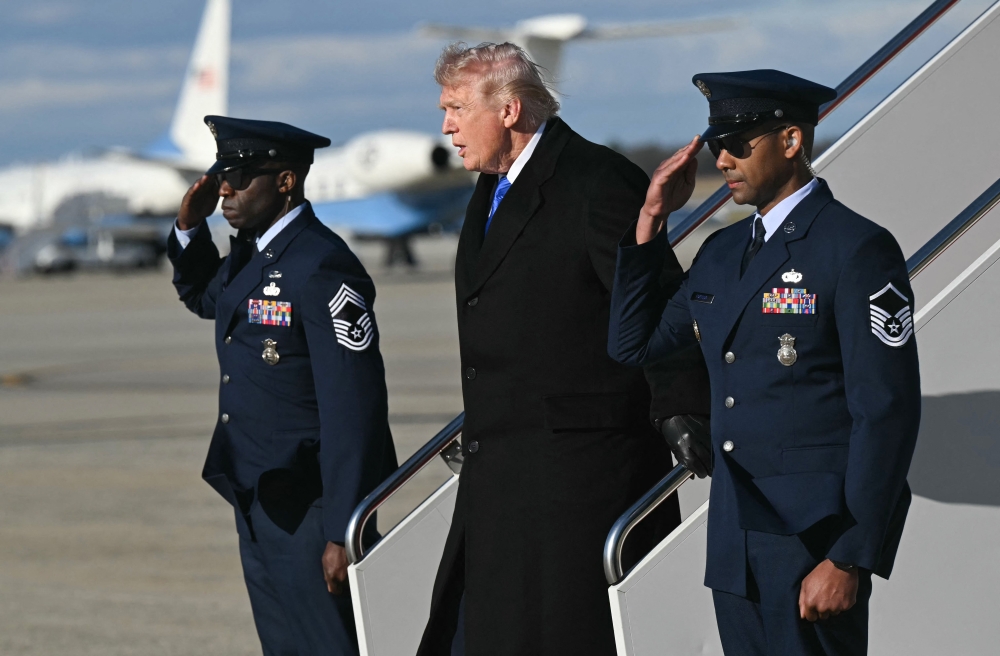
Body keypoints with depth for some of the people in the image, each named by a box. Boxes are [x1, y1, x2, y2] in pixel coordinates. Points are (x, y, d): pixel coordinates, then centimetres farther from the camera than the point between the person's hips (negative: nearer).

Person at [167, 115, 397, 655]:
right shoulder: (250, 255, 8)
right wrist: (189, 227, 11)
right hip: (257, 506, 9)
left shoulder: (321, 268, -20)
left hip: (306, 512, -9)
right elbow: (204, 297, 32)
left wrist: (343, 532, -24)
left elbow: (353, 408, -23)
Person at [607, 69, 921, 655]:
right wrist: (651, 220, 10)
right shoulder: (723, 252, 14)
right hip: (735, 545, 7)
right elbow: (632, 344, 19)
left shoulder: (857, 249, -10)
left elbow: (887, 414, -14)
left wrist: (849, 561, -17)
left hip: (815, 541, -7)